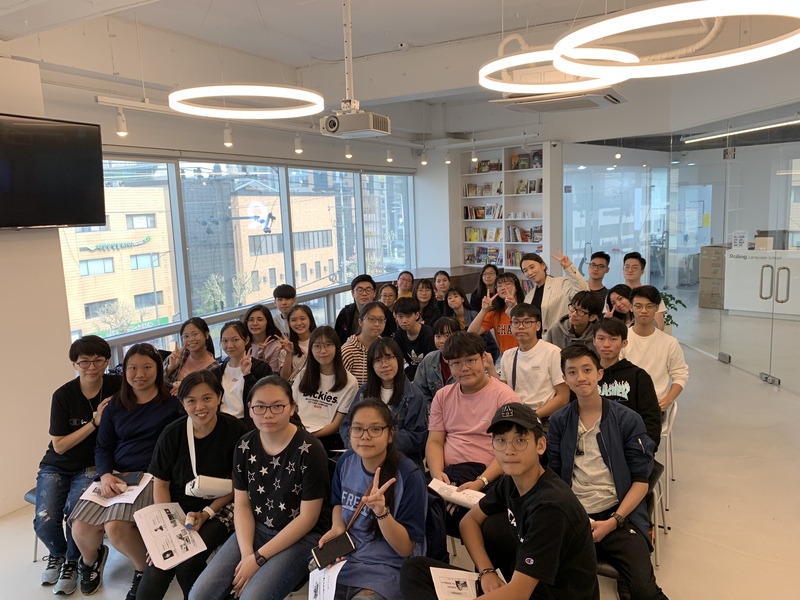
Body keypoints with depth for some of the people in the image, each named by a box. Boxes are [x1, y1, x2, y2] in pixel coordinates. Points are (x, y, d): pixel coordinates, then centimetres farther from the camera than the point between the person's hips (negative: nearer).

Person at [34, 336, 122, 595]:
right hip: (57, 466, 1)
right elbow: (59, 446, -10)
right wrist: (94, 422, -21)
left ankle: (72, 562, 5)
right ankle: (57, 554, 18)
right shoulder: (63, 395, -13)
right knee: (44, 520, -19)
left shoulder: (117, 387, -11)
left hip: (92, 466, -1)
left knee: (76, 510, -27)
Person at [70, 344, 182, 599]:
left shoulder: (172, 402, -4)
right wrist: (105, 475, -9)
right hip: (115, 475, 5)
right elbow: (103, 447, 11)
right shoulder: (115, 405, 12)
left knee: (116, 527, -26)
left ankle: (145, 569, 5)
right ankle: (91, 559, 27)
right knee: (81, 528, -12)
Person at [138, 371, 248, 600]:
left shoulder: (235, 431, -14)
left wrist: (206, 514, -14)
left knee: (187, 563, -22)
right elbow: (161, 483, 3)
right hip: (178, 508, 2)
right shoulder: (172, 434, -7)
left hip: (218, 509, -2)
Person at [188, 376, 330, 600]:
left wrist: (258, 558, -15)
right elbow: (242, 505, 3)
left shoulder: (309, 449, -19)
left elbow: (308, 518, -15)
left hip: (302, 537, -5)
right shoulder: (245, 446, -3)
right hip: (256, 529, 5)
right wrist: (247, 553, -12)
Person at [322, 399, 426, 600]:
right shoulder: (346, 461, -5)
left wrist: (382, 512, -31)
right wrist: (337, 527, -3)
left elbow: (406, 549, -15)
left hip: (387, 569, -5)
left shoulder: (409, 475, -20)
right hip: (343, 557, 5)